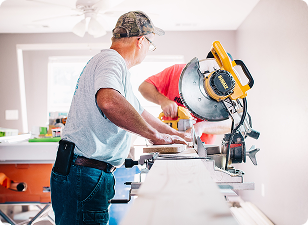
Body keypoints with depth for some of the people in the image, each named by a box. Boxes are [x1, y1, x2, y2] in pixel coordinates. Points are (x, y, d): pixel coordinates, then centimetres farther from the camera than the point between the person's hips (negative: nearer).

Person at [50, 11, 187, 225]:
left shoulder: (115, 63, 22)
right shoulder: (111, 60, -12)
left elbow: (139, 112, 34)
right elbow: (108, 101, -36)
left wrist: (175, 134, 39)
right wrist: (156, 135, -25)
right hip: (83, 176, -10)